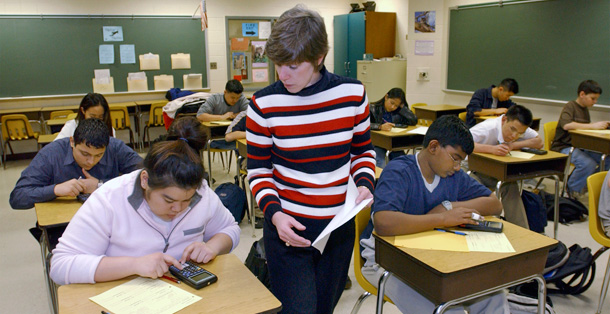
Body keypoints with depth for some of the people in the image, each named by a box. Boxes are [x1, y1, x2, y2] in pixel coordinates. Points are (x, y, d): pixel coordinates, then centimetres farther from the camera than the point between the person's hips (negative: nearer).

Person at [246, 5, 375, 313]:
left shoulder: (352, 93, -5)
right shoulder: (263, 105, -11)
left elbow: (363, 150, 9)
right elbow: (258, 171, -2)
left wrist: (364, 183, -10)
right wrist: (274, 213, -18)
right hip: (287, 228, -3)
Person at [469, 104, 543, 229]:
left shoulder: (520, 129, -9)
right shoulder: (488, 128, -29)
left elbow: (539, 142, -12)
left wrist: (513, 145, -25)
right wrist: (492, 149, -49)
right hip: (472, 170, -5)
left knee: (511, 185, -21)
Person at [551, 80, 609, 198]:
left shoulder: (585, 109, 18)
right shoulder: (570, 106, -9)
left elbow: (585, 128, 23)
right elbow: (566, 125, -28)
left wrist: (601, 125, 5)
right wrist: (593, 126, -26)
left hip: (580, 146, 8)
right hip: (564, 147, -8)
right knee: (588, 164, -32)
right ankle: (571, 190, -8)